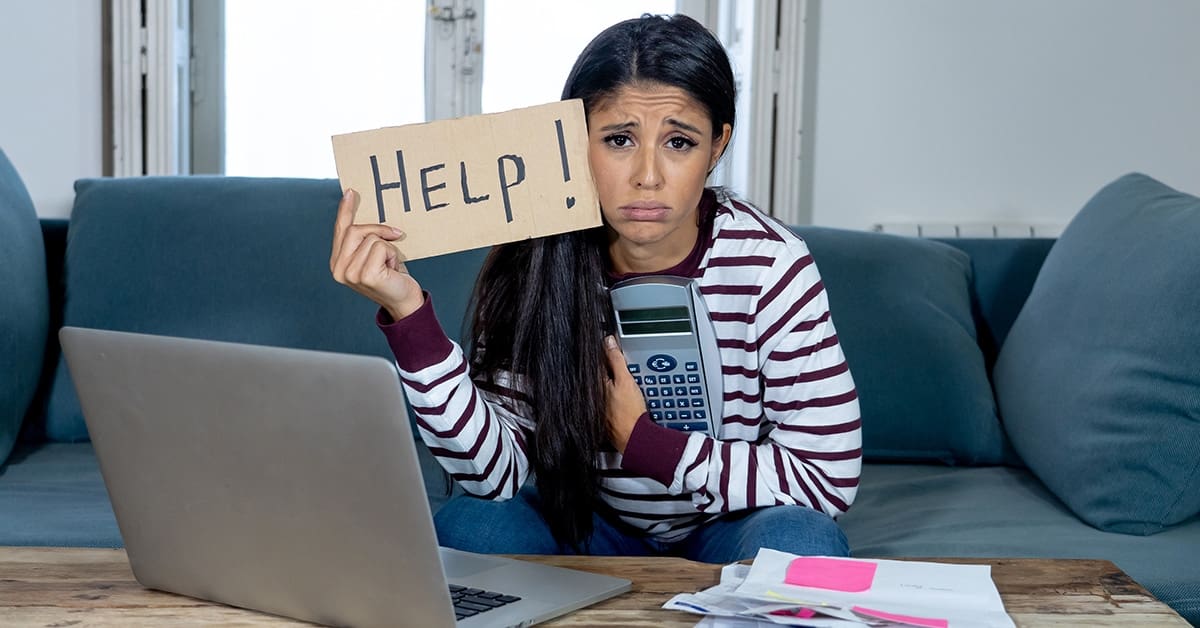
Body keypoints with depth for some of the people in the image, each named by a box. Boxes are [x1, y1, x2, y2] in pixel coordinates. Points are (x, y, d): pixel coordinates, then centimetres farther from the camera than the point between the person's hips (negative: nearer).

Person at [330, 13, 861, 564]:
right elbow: (496, 475, -23)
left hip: (729, 528, -1)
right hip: (588, 524, 2)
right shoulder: (532, 266, -17)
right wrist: (408, 313, -35)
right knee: (467, 526, -26)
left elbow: (829, 478, -20)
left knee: (798, 542, -33)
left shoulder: (770, 266, -21)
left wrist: (640, 441, -24)